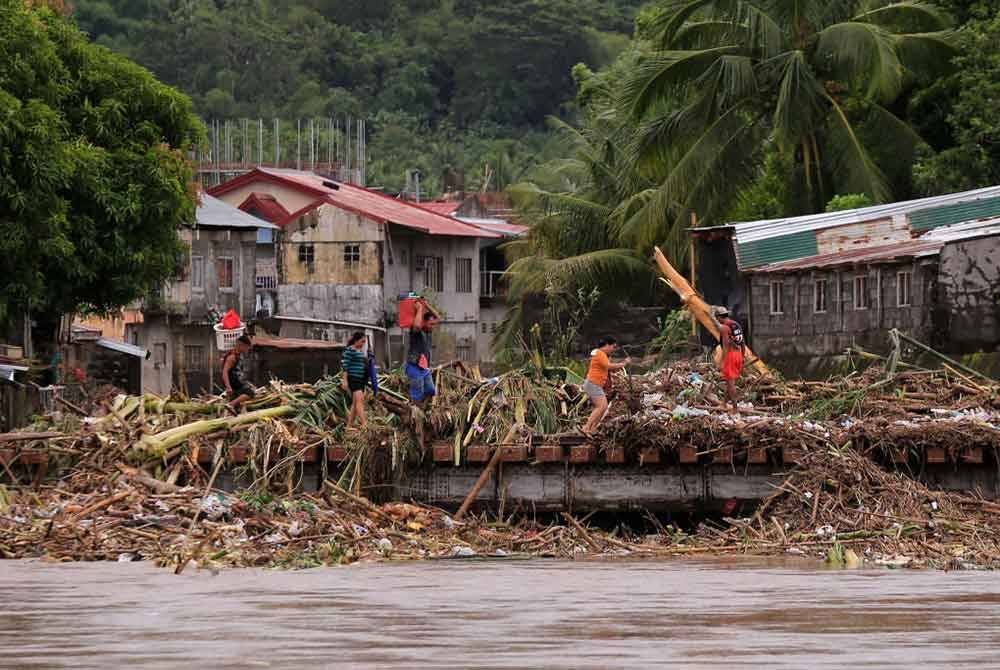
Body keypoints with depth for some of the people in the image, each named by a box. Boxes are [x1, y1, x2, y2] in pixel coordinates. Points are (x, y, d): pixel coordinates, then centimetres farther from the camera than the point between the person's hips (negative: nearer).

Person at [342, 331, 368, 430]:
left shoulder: (361, 351, 17)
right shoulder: (349, 350, -8)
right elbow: (345, 366, -12)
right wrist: (345, 380, -17)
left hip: (361, 380, 9)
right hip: (353, 378, -9)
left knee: (355, 403, 8)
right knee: (360, 400, -19)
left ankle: (349, 425, 12)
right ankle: (364, 424, -28)